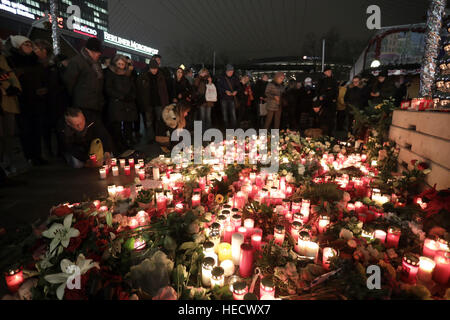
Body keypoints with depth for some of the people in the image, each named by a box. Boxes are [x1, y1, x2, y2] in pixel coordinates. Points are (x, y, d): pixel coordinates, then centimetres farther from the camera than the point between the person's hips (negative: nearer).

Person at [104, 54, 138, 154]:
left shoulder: (128, 75, 22)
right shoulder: (110, 74, 8)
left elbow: (133, 89, 22)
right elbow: (108, 89, -1)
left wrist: (131, 96, 1)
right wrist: (122, 96, -10)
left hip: (129, 105, 5)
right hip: (115, 104, -4)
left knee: (128, 129, -1)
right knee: (116, 130, -11)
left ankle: (128, 149, 2)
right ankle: (118, 152, -10)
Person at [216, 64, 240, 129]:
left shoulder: (235, 78, 6)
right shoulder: (221, 78, -1)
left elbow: (238, 86, 13)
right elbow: (219, 87, -4)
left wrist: (236, 91, -8)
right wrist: (225, 91, -18)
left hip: (232, 98, 1)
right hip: (224, 98, -1)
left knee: (233, 113, -5)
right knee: (225, 113, 5)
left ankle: (233, 128, 1)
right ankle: (227, 127, 15)